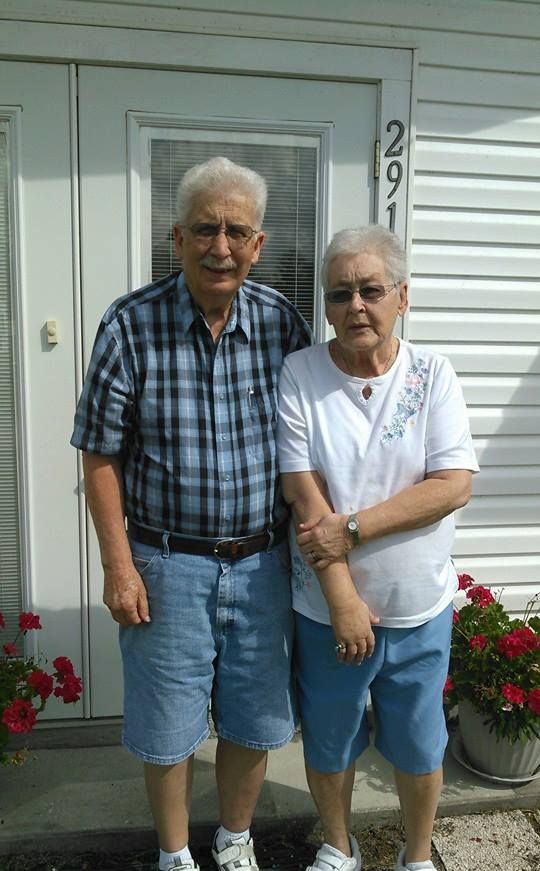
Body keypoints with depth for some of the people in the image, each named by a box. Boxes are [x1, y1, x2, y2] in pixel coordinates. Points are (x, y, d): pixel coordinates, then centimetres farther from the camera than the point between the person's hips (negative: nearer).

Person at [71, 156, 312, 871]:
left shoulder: (282, 322, -4)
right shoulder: (131, 326, -11)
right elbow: (102, 457, -7)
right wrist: (119, 566, -8)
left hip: (262, 562, 3)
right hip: (167, 564, -2)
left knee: (254, 718, 18)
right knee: (169, 726, 14)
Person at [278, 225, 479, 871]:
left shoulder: (432, 374, -6)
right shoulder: (298, 375, -10)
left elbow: (453, 485, -15)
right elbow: (305, 498, -15)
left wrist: (352, 528, -22)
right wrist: (345, 602, -17)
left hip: (420, 611, 1)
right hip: (328, 613, 0)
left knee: (419, 747, 20)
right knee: (329, 744, 20)